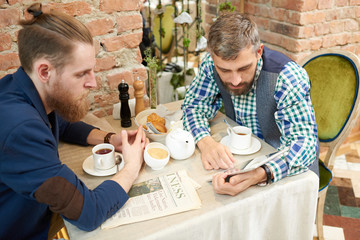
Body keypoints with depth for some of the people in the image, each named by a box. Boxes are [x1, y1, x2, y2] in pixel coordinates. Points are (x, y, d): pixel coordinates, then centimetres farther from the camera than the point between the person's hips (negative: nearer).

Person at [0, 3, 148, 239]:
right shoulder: (19, 128, -33)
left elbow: (65, 125, 16)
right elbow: (89, 213, -27)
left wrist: (111, 139, -1)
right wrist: (133, 166, -13)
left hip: (41, 216, 7)